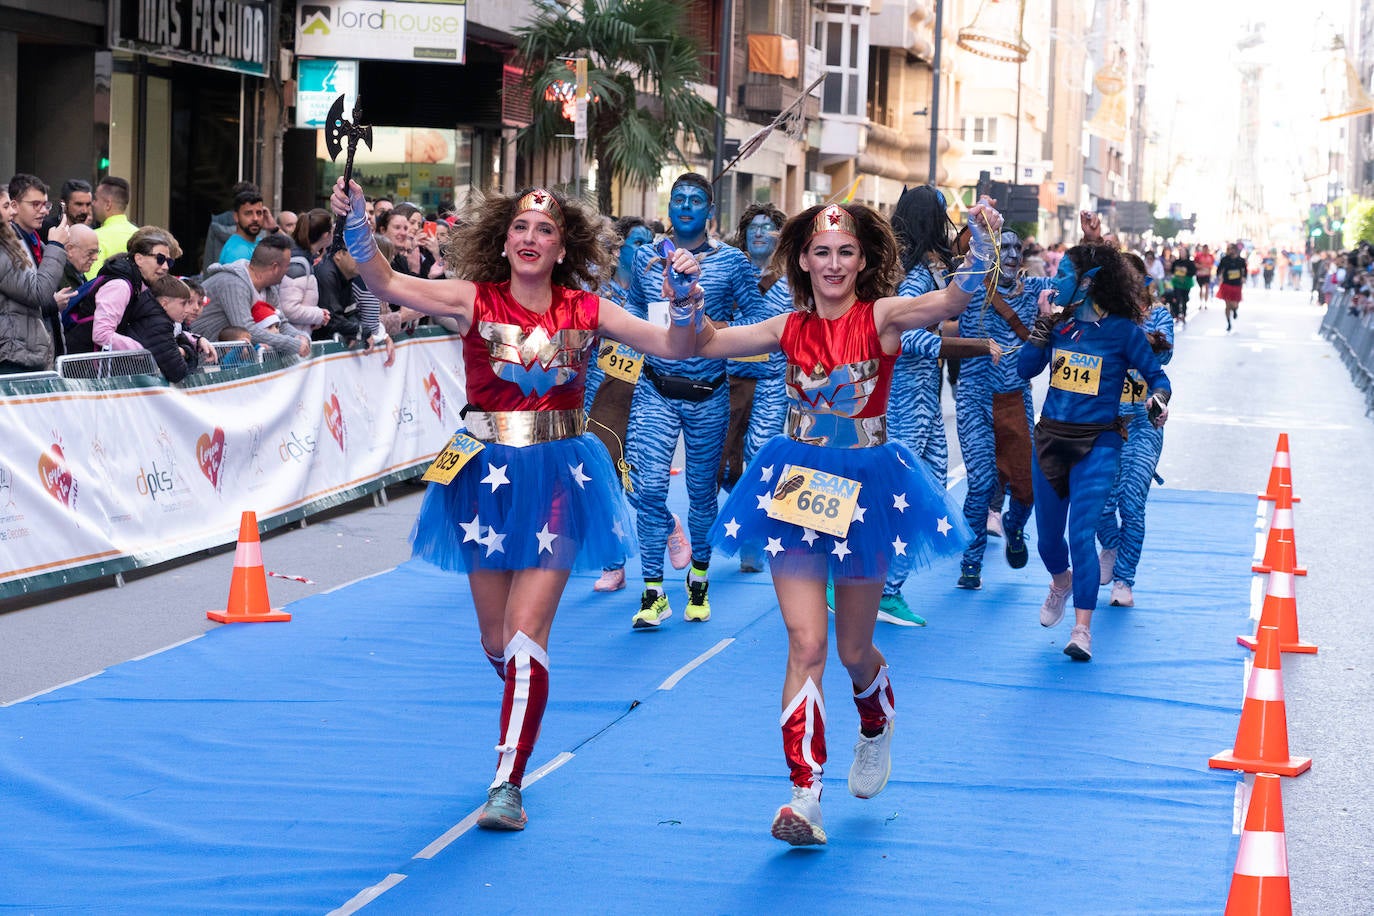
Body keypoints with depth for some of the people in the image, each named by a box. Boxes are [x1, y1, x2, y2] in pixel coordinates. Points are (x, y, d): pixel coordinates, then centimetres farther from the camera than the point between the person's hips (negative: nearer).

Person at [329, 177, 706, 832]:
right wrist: (356, 225, -33)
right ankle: (524, 722, 44)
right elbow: (387, 283, -17)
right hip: (488, 477, 1)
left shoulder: (584, 311, -2)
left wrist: (685, 300, -23)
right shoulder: (475, 301, -4)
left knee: (527, 631, -10)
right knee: (496, 641, 12)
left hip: (558, 477, -1)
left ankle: (507, 784, -6)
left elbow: (674, 348, -4)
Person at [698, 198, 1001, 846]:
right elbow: (702, 345, 5)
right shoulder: (790, 329, 1)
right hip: (797, 486, 1)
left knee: (854, 651, 12)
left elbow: (950, 300, -27)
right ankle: (804, 796, -11)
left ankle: (876, 731, 47)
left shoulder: (881, 317, -9)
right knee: (806, 645, -9)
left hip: (865, 487, -1)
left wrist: (982, 250, -45)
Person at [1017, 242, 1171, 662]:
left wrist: (1158, 400, -22)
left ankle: (1082, 630, -14)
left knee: (1081, 533, -16)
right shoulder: (1060, 321, 3)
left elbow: (1156, 375, -1)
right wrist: (1044, 322, -9)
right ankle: (1061, 582, 47)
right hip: (1051, 438, 5)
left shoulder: (1122, 329, -8)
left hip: (1096, 444, -5)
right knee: (1047, 537, 14)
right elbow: (1025, 368, -2)